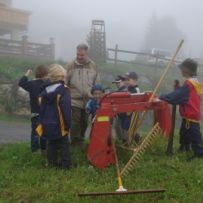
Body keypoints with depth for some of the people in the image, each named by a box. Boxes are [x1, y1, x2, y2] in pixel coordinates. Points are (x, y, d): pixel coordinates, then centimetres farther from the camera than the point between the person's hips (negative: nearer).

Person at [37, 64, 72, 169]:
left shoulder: (45, 91, 6)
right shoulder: (63, 90, -14)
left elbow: (41, 109, 10)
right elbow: (67, 110, -17)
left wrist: (42, 122, 16)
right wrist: (68, 124, -10)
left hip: (47, 125, 6)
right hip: (59, 125, -5)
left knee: (51, 144, 17)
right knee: (64, 145, 5)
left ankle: (52, 163, 21)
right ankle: (66, 164, 6)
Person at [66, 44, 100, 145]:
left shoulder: (92, 65, 3)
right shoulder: (71, 66, -3)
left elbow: (97, 83, 9)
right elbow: (65, 83, 1)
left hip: (88, 99, 3)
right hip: (75, 99, -3)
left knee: (84, 122, 13)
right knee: (75, 122, -3)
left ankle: (81, 141, 28)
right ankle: (75, 143, 8)